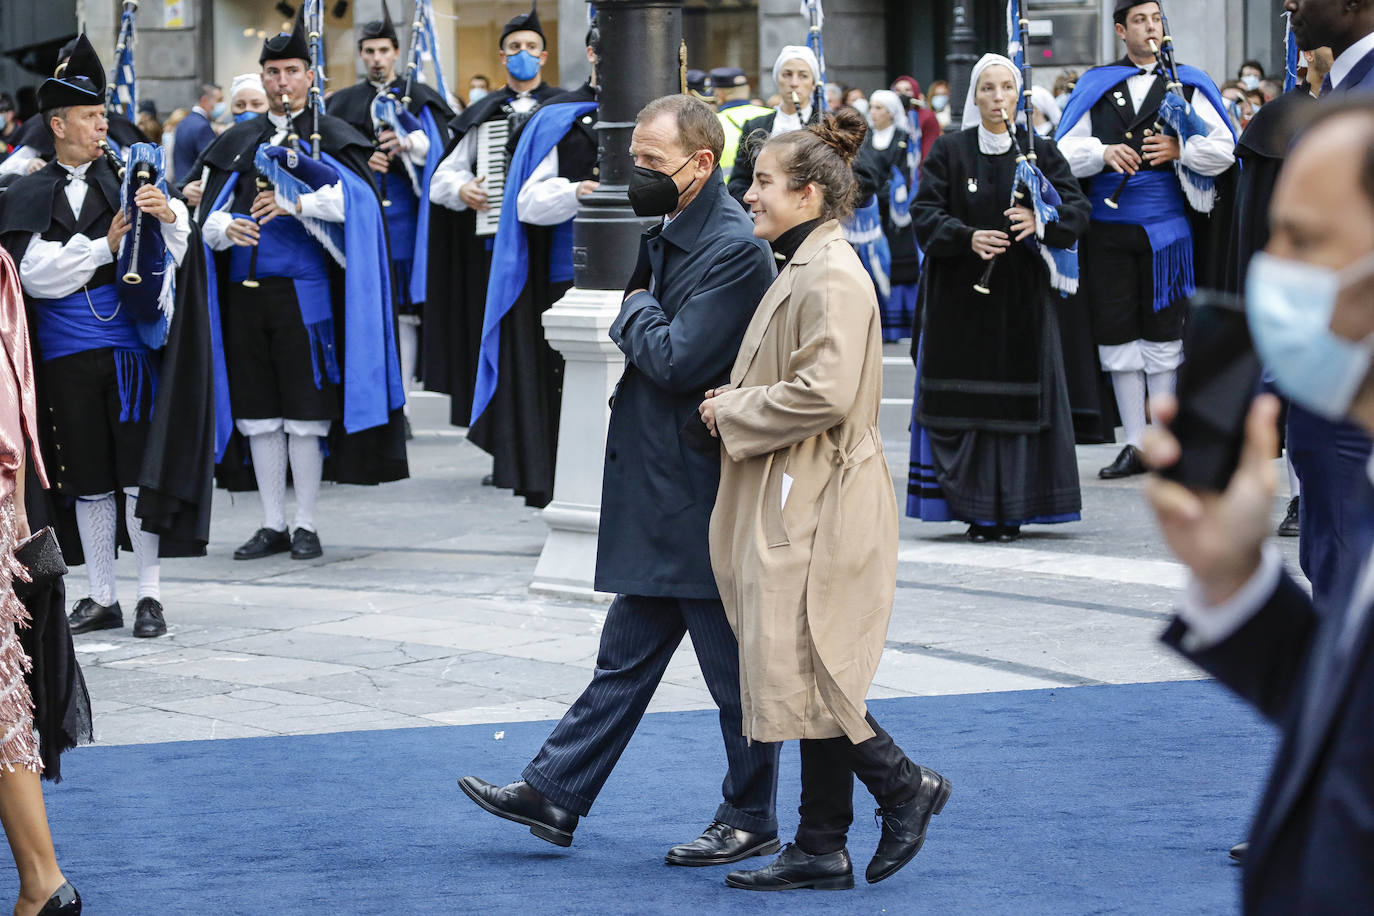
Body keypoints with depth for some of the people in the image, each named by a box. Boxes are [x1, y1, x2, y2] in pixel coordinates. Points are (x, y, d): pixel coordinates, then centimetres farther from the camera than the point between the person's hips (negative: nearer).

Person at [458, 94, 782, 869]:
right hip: (659, 492, 10)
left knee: (734, 666, 3)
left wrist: (636, 309, -8)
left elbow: (677, 360, -22)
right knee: (626, 657, 13)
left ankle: (751, 822, 13)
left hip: (705, 496, -10)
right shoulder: (673, 234, 13)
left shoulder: (734, 249, -18)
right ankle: (555, 794, 17)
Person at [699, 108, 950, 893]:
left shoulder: (833, 277, -16)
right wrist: (738, 403, 8)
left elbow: (825, 391, -25)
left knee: (801, 673, -8)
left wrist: (734, 411, -12)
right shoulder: (804, 269, 16)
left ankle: (904, 786, 5)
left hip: (817, 505, -10)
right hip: (791, 504, 10)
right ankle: (820, 850, 13)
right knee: (809, 680, 10)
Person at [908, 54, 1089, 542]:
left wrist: (1040, 222, -20)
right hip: (963, 297, 0)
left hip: (1022, 297, 1)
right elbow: (925, 213, -3)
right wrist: (967, 238, -21)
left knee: (1019, 401, -3)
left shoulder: (1041, 151, 5)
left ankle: (1011, 511, 3)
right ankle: (977, 513, 1)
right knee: (966, 405, -3)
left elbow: (1078, 208, 0)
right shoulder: (950, 151, 3)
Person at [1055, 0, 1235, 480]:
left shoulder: (1188, 85, 6)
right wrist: (1104, 154, -15)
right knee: (1117, 333, 3)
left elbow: (1224, 150, -2)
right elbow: (1064, 152, 3)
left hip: (1165, 228, -2)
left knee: (1162, 333, -1)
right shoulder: (1096, 86, 10)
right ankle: (1134, 445, 11)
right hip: (1108, 229, 2)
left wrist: (1179, 149, -17)